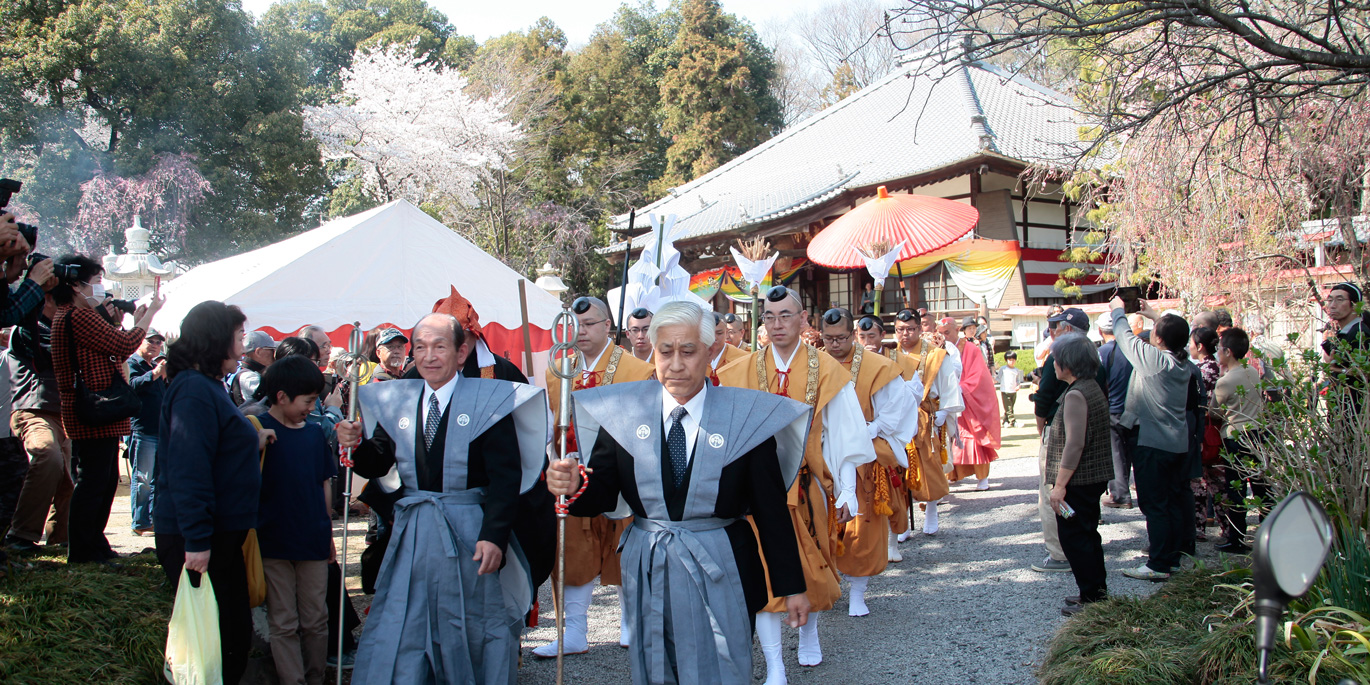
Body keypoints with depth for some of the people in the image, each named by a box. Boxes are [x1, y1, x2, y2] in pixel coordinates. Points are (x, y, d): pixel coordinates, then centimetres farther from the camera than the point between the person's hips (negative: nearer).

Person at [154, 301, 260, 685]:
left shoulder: (208, 387, 15)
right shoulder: (195, 391, -18)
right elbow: (187, 470, -25)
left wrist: (251, 443, 13)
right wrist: (196, 541, -26)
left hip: (222, 535, 10)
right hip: (201, 540, -10)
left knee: (237, 635, 16)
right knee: (215, 641, -2)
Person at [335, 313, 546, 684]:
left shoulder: (488, 400, -8)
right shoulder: (396, 401, 7)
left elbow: (506, 477, -13)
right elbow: (378, 465, 10)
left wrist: (494, 536, -22)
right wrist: (356, 446, -11)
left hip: (469, 534, -4)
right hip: (412, 537, 4)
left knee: (473, 633, 10)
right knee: (398, 638, 8)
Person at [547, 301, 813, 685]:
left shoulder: (745, 416, -9)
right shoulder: (623, 411, -3)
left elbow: (772, 509, -5)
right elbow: (603, 493, 0)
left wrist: (791, 585, -2)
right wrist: (573, 487, -23)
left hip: (719, 571, -2)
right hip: (646, 568, 3)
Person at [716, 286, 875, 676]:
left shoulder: (825, 370, -2)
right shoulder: (743, 371, 1)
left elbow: (843, 435, -3)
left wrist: (847, 490, -8)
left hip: (808, 484, 0)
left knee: (811, 567, 14)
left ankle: (809, 633, 41)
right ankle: (774, 668, 1)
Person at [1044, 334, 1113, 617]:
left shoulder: (1076, 394, -21)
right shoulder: (1094, 387, 10)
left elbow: (1074, 444, -25)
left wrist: (1059, 484, -23)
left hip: (1079, 480, -10)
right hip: (1095, 476, 10)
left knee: (1074, 536, 0)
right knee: (1087, 533, 19)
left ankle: (1091, 597, 6)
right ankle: (1098, 591, 29)